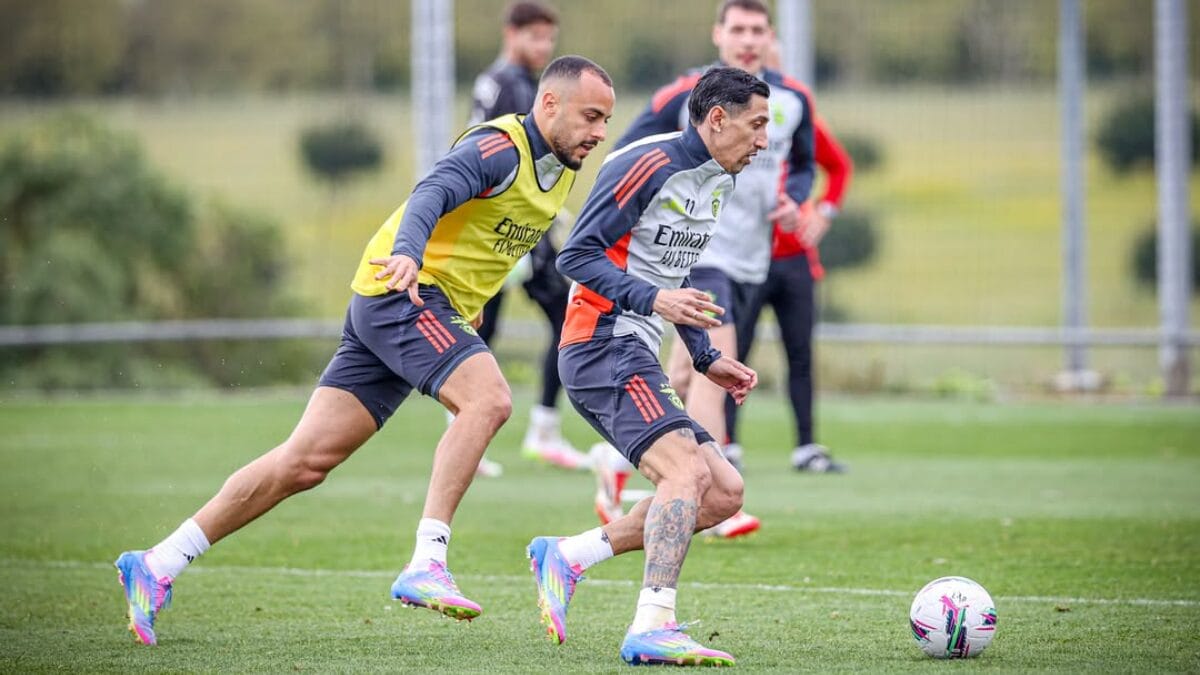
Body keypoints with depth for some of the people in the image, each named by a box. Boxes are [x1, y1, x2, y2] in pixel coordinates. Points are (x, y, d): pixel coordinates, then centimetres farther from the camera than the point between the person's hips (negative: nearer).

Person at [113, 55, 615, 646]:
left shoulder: (561, 171, 14)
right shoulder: (500, 148, -15)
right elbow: (433, 190, -33)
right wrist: (407, 253, -51)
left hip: (436, 309, 9)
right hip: (402, 293, -9)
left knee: (306, 462, 3)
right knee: (489, 398, -29)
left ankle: (157, 565, 6)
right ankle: (424, 566, -32)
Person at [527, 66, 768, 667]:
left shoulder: (716, 183, 17)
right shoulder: (647, 165, -13)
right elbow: (576, 257, -16)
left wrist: (706, 358, 20)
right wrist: (652, 298, -28)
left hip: (635, 362, 10)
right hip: (603, 347, -10)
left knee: (724, 492, 3)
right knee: (689, 471, -25)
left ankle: (568, 556, 8)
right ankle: (652, 629, -30)